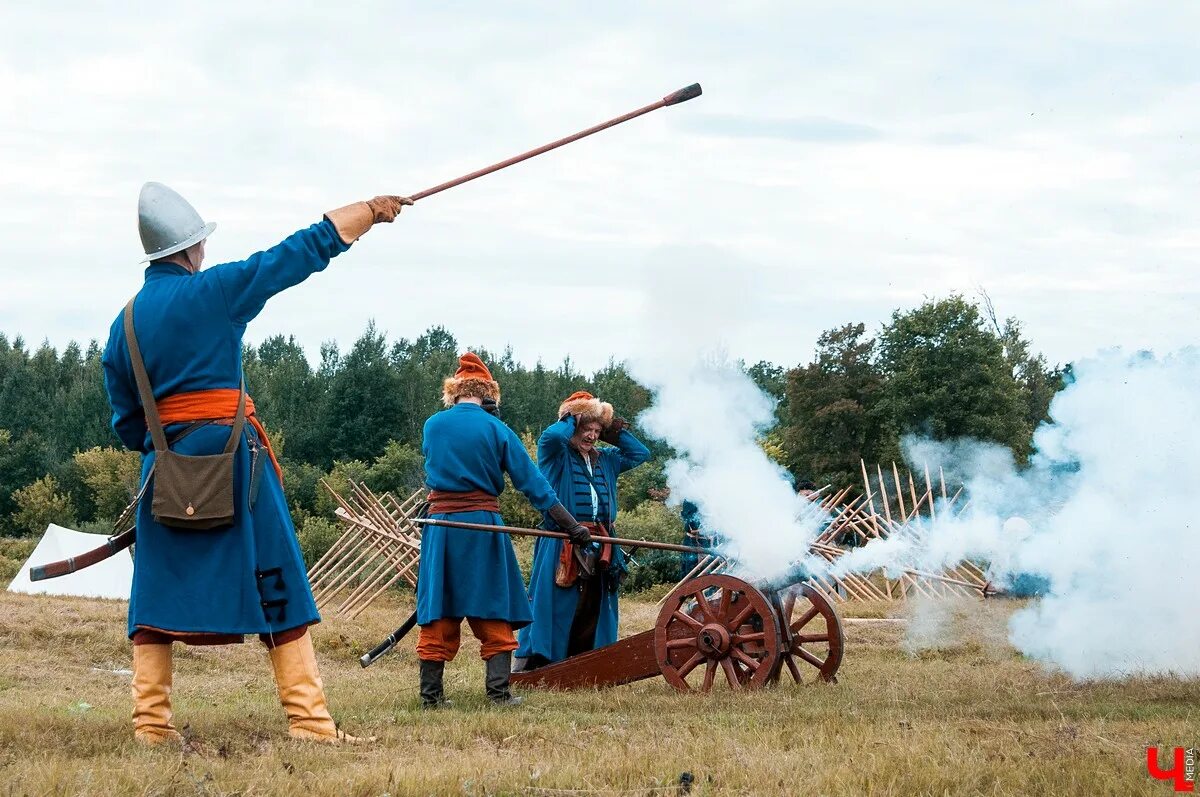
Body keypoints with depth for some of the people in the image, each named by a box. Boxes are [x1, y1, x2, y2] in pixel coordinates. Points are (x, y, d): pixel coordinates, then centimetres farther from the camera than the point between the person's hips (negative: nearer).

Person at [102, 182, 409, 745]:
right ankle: (308, 719, -3)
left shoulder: (124, 323, 8)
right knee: (277, 587, 0)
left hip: (163, 464, 4)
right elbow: (307, 249, -2)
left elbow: (126, 423, 11)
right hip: (232, 455, -4)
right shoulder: (215, 290, -6)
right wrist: (373, 209, 7)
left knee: (158, 589, 9)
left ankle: (150, 722, 3)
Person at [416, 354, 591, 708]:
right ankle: (499, 690, 1)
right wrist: (570, 524, -1)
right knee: (493, 612, 7)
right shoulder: (496, 429, -3)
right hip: (482, 524, -1)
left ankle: (431, 692, 5)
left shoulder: (433, 425, 1)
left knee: (438, 612, 6)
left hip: (440, 521, 2)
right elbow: (532, 481, -3)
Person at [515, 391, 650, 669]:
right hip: (563, 548, -6)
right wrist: (571, 419, -4)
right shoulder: (558, 456, 0)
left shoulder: (605, 460, 20)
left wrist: (615, 432, 15)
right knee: (556, 606, -9)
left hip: (598, 549, 7)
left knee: (593, 610, 6)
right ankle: (531, 669, -8)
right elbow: (551, 436, -22)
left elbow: (641, 453, 25)